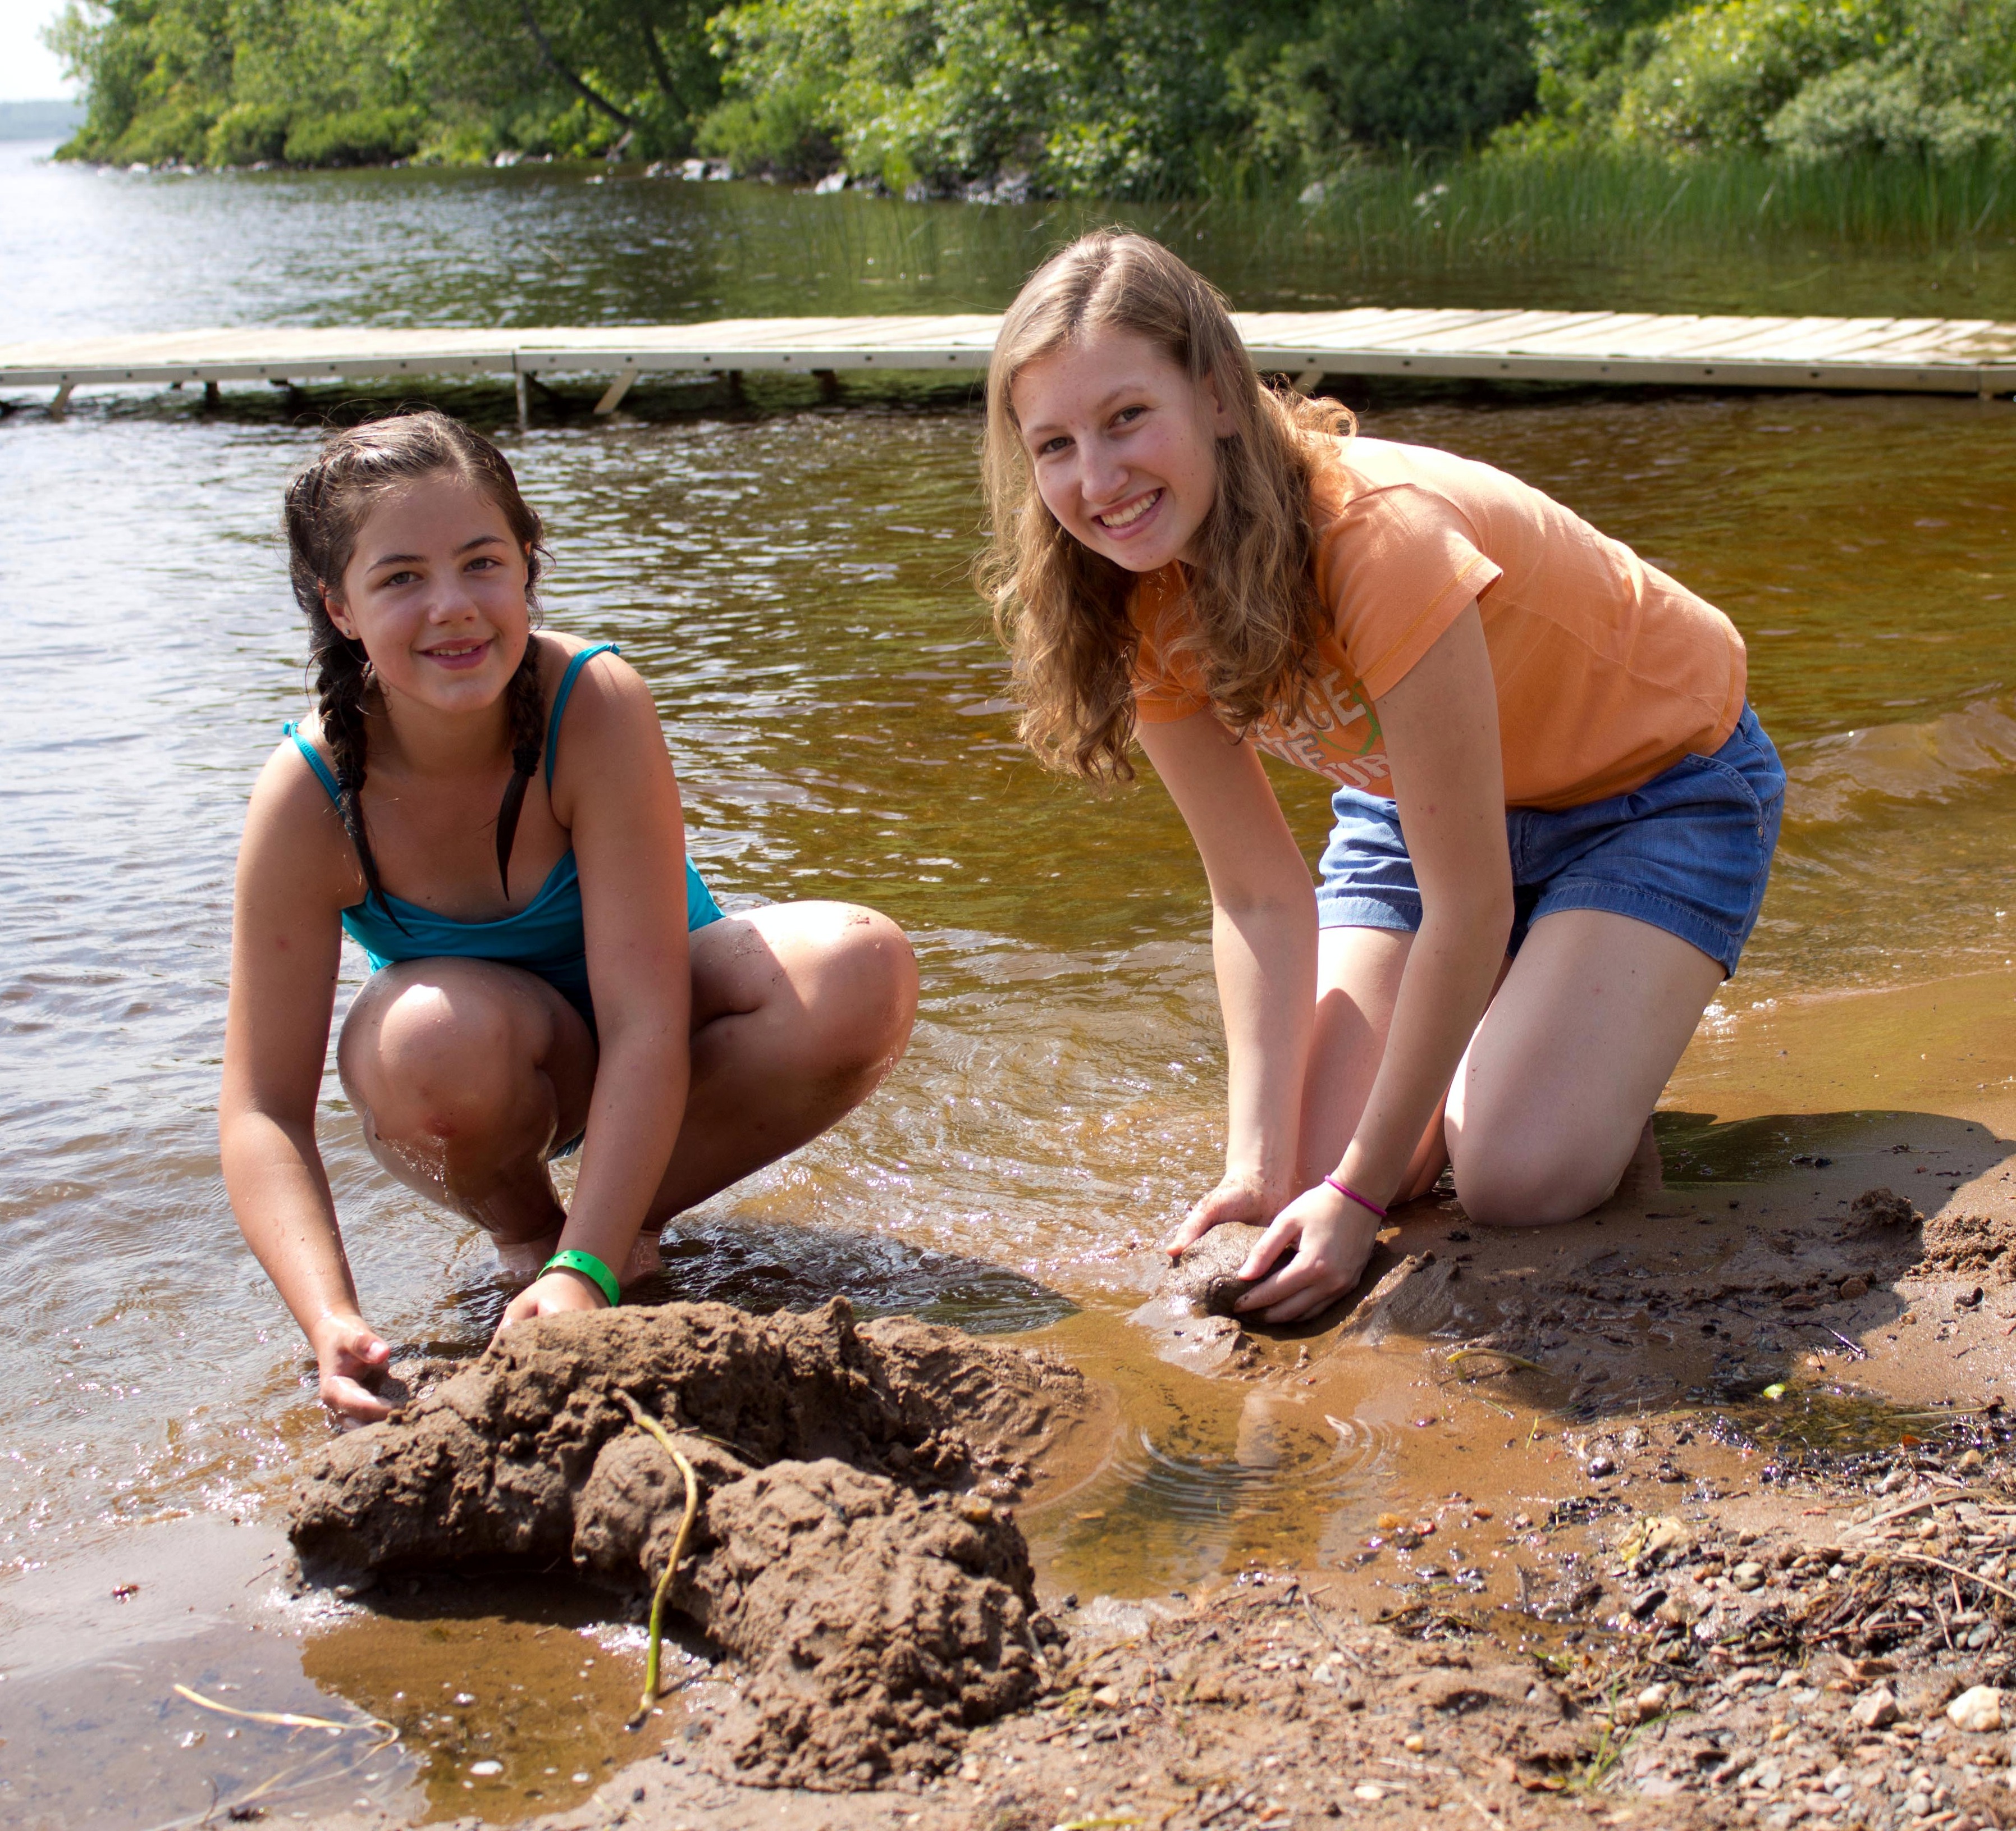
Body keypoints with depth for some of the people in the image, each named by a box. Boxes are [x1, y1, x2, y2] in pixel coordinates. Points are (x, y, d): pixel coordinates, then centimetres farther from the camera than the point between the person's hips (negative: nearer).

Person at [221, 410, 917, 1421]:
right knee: (441, 1031, -37)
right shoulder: (310, 796, -24)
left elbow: (645, 1026, -32)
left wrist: (585, 1271, -43)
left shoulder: (594, 705, -28)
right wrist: (332, 1322, -41)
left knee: (863, 972, -29)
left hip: (634, 1073, 0)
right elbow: (263, 1108, -24)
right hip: (488, 1084, 0)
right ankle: (517, 1225, -1)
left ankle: (601, 1227, -7)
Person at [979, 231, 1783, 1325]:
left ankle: (1611, 1046, 9)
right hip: (1420, 800, 6)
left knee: (1518, 1180, -23)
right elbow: (1260, 895, -15)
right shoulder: (1141, 603, -16)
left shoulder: (1379, 537, -38)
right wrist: (1259, 1167, -26)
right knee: (1315, 1161, -11)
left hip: (1659, 784, -5)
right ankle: (1489, 1014, 17)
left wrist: (1362, 1193, -29)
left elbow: (1469, 905, -33)